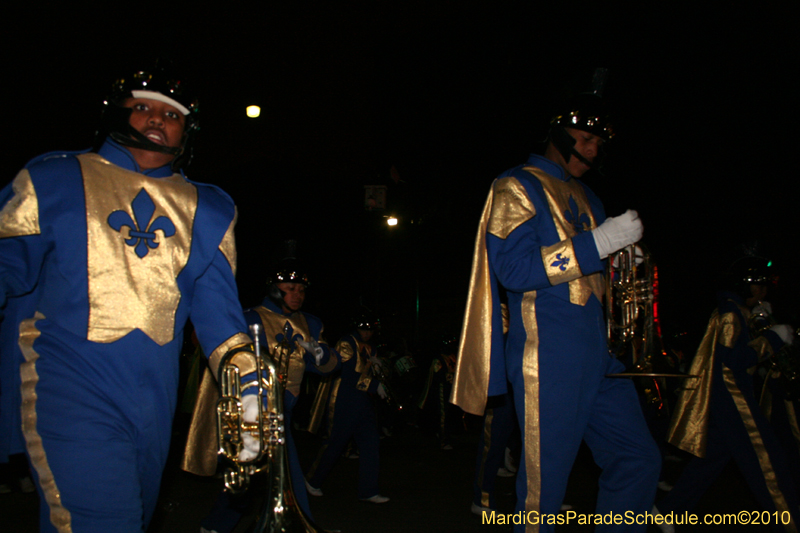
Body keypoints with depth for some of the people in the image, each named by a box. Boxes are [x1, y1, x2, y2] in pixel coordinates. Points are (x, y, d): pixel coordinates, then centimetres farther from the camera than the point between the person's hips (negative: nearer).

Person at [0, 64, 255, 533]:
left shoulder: (206, 210, 13)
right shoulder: (56, 180, 5)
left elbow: (215, 298, 7)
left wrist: (240, 363, -5)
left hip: (156, 401, 5)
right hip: (71, 389, -4)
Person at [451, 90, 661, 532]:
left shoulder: (584, 197, 22)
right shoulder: (517, 188, -2)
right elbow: (513, 268, -17)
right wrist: (596, 243, -20)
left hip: (598, 353, 8)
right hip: (548, 358, -8)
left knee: (640, 460, 7)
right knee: (544, 478, -1)